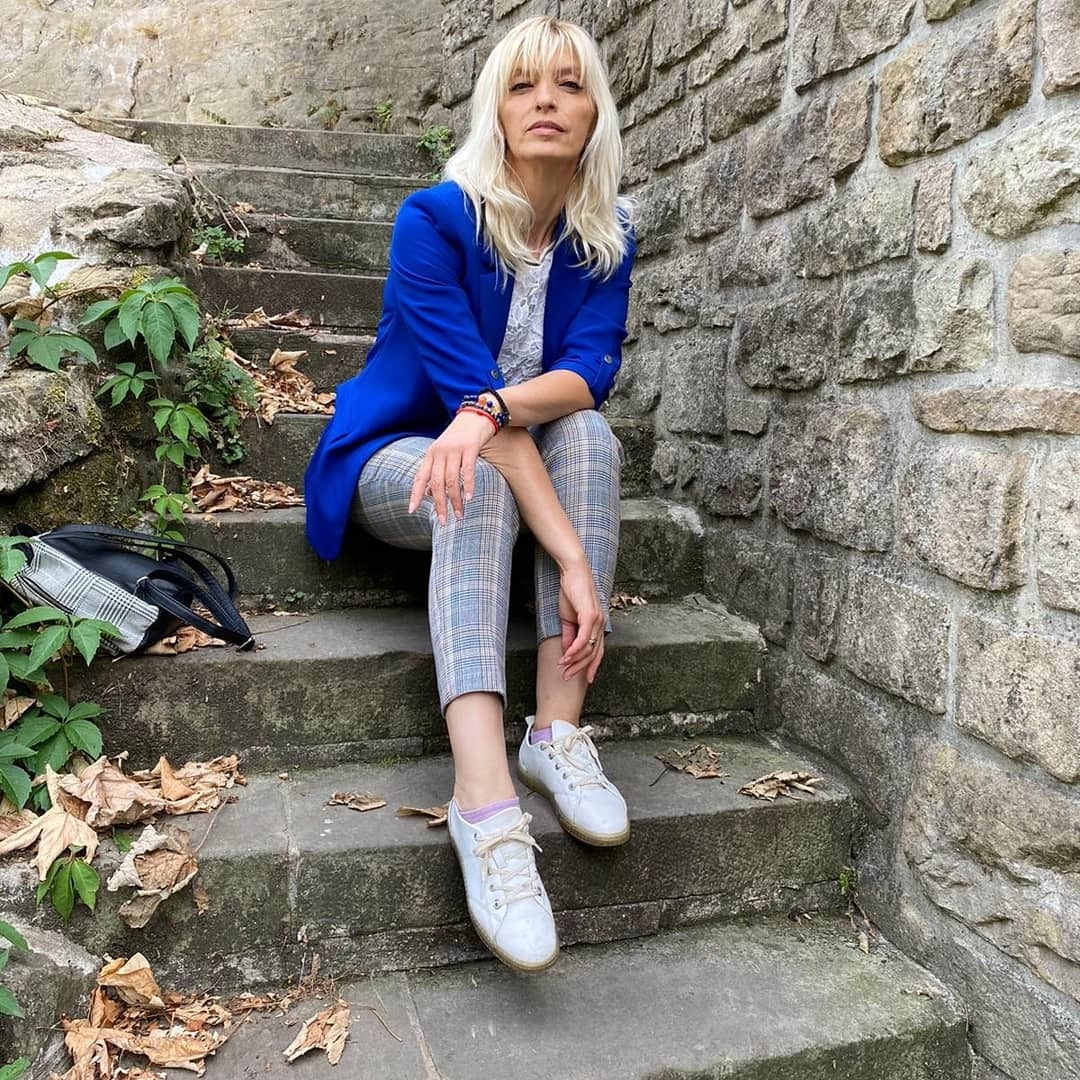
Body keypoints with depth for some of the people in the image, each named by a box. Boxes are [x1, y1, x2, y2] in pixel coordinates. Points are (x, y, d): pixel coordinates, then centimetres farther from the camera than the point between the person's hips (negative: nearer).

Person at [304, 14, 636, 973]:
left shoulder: (607, 234, -2)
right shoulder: (433, 220, -16)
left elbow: (589, 370, -17)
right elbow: (469, 385, -27)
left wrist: (492, 408, -40)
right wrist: (573, 557, -36)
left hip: (515, 462, 4)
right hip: (397, 459, -4)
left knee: (589, 435, -28)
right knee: (484, 484, -37)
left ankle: (558, 732, -35)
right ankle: (486, 802, -50)